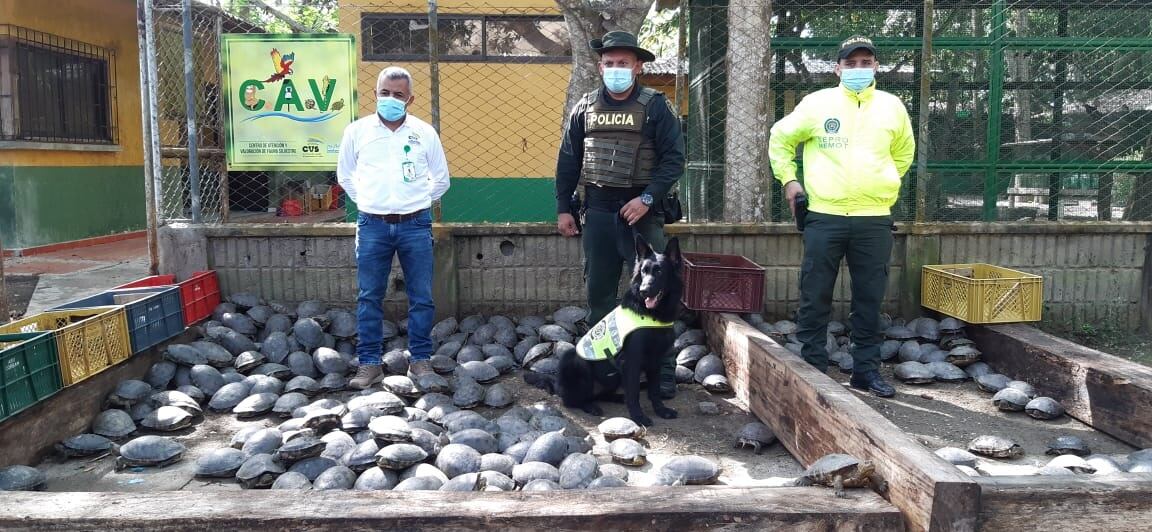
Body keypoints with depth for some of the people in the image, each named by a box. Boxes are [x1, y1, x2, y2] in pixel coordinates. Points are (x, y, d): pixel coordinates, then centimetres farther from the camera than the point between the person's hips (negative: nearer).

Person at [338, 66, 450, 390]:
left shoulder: (424, 132, 2)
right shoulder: (357, 131, 3)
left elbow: (441, 180, 12)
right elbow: (345, 175, 16)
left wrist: (416, 204, 10)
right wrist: (367, 202, 10)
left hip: (415, 225, 0)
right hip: (372, 226, 0)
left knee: (421, 297, 3)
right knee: (369, 297, 4)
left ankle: (421, 360, 16)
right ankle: (369, 363, 14)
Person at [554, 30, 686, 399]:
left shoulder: (655, 106, -2)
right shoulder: (584, 108, 9)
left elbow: (674, 158, -6)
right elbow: (568, 160, 13)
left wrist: (648, 198, -16)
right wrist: (563, 208, 8)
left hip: (641, 211, -4)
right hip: (598, 210, 4)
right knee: (599, 292, 10)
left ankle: (663, 370, 4)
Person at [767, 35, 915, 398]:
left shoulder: (892, 107, 9)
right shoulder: (817, 103, 2)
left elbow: (903, 153, 26)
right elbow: (780, 138, 13)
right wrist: (788, 179, 6)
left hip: (875, 220, 2)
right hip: (824, 216, -2)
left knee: (869, 300, 8)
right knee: (815, 297, 2)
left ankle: (866, 370, 20)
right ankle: (813, 368, 14)